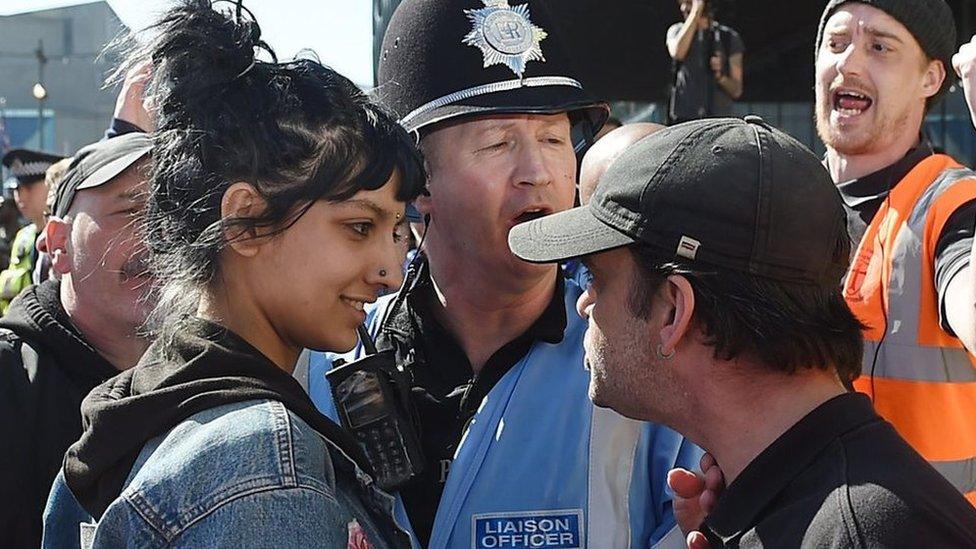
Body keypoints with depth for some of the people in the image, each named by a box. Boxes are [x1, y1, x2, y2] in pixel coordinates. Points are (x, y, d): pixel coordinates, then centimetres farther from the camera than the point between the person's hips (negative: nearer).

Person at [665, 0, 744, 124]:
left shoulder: (729, 37, 6)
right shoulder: (677, 31, 12)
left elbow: (737, 90, 5)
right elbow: (677, 52, -15)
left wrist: (720, 76, -17)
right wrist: (695, 12, -9)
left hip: (719, 120, -1)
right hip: (682, 119, 1)